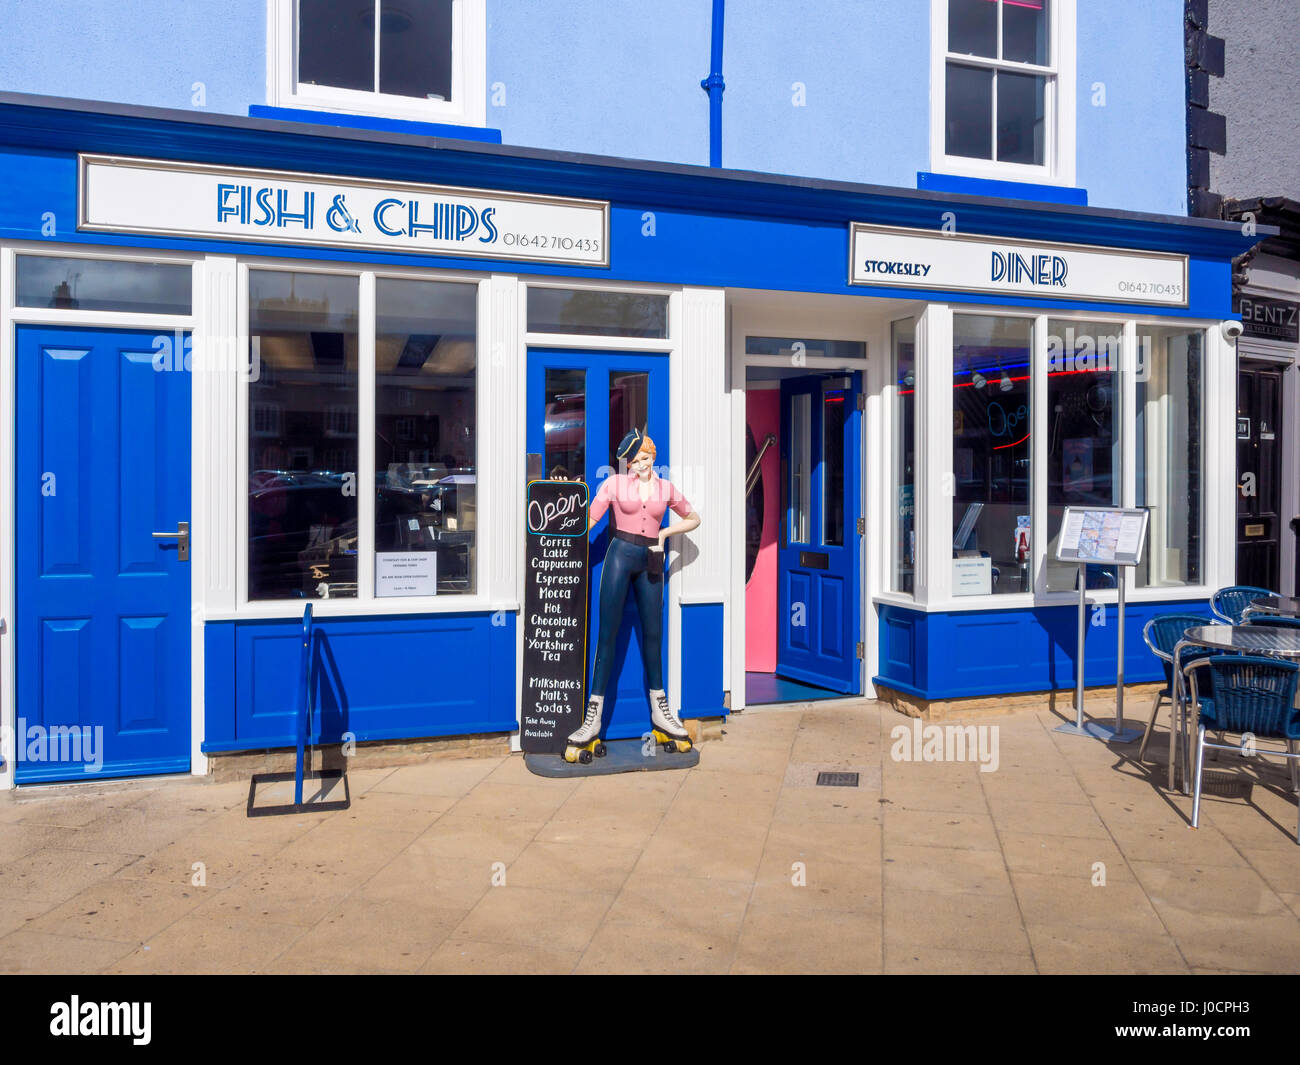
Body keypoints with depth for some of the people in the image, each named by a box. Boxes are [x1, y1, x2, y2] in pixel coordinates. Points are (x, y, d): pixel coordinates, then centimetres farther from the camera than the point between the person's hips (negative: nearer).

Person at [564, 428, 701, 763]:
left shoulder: (666, 489, 9)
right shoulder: (615, 483, 3)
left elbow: (693, 519, 20)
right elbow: (588, 522, 0)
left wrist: (665, 532, 8)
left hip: (650, 561, 3)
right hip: (620, 556, -2)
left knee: (653, 634, 7)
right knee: (607, 633, -6)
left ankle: (660, 713, 18)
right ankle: (593, 716, -5)